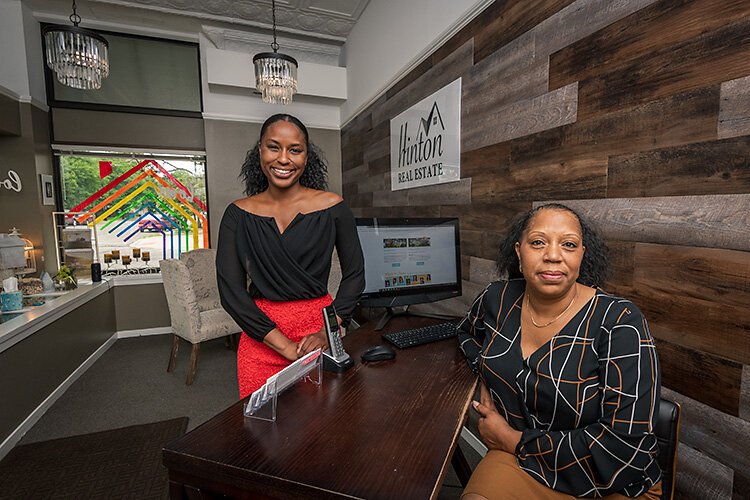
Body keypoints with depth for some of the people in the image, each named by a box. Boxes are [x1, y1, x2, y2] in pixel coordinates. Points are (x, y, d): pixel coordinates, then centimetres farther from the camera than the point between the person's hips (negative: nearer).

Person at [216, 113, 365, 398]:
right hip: (260, 337, 1)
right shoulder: (238, 214, -1)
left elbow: (354, 274, 0)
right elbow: (230, 289, -6)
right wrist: (286, 347, -14)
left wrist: (328, 332, -12)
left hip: (319, 328, 0)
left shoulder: (331, 207, -5)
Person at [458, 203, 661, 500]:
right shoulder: (499, 298, -7)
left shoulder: (619, 323, -19)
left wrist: (513, 440, -17)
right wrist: (486, 380, 1)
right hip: (518, 464, 2)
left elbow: (626, 444, -22)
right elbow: (468, 331, 16)